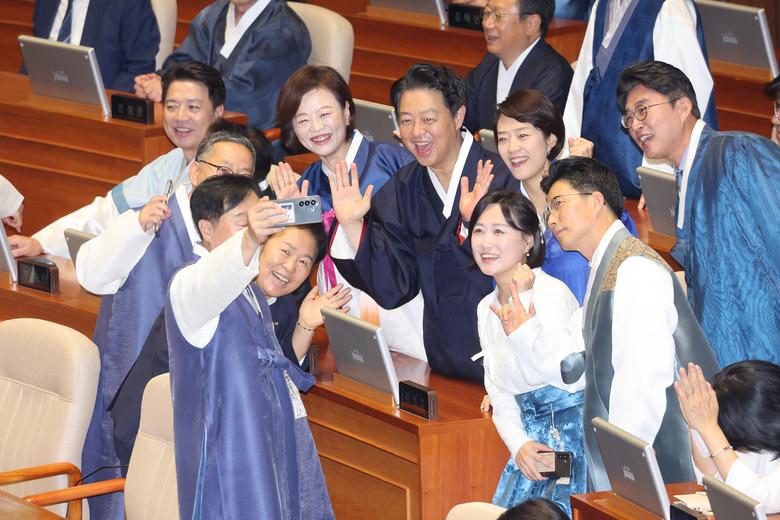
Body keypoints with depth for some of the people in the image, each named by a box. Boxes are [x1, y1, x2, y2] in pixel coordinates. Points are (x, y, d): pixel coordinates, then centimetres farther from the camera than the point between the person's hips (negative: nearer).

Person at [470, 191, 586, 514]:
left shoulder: (552, 294, -13)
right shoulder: (486, 309, 12)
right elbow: (500, 398, 13)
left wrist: (522, 331, -37)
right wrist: (519, 446, -4)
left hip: (575, 435, -8)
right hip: (530, 437, 8)